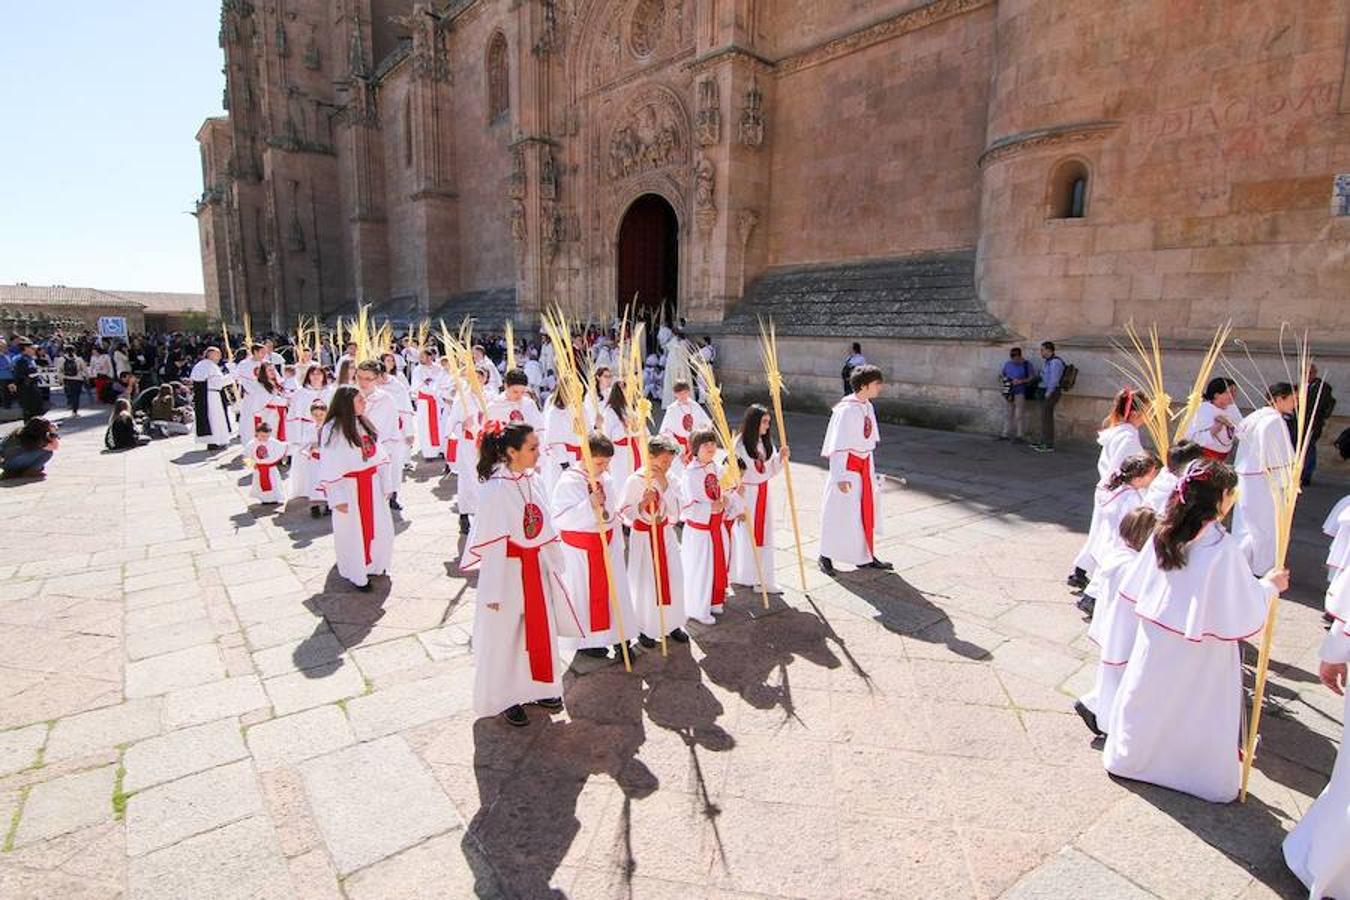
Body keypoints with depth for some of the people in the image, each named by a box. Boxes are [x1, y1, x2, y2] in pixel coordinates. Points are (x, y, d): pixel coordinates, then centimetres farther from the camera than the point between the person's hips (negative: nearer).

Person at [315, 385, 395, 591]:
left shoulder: (365, 425, 8)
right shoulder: (332, 430, -13)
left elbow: (380, 456, 9)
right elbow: (329, 468, -14)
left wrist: (386, 485, 7)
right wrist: (337, 498, -16)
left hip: (372, 485, 6)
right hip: (349, 488, -6)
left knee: (379, 526, 14)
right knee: (353, 531, 7)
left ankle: (374, 565, 35)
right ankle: (356, 574, 23)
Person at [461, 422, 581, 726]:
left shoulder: (532, 479, 0)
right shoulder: (497, 488, -20)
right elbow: (491, 543, -17)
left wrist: (555, 566, 13)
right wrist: (494, 590, -14)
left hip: (537, 568, 7)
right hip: (508, 572, -7)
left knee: (539, 628, 18)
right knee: (506, 635, 10)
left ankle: (536, 687, 38)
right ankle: (505, 698, 29)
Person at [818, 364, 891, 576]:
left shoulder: (868, 407, 6)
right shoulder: (846, 410, -19)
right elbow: (838, 446, -21)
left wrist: (871, 469, 17)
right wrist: (841, 476, -22)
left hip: (864, 465, 8)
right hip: (847, 466, -8)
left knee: (867, 510, 14)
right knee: (840, 512, 1)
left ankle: (866, 556, 28)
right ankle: (826, 557, 17)